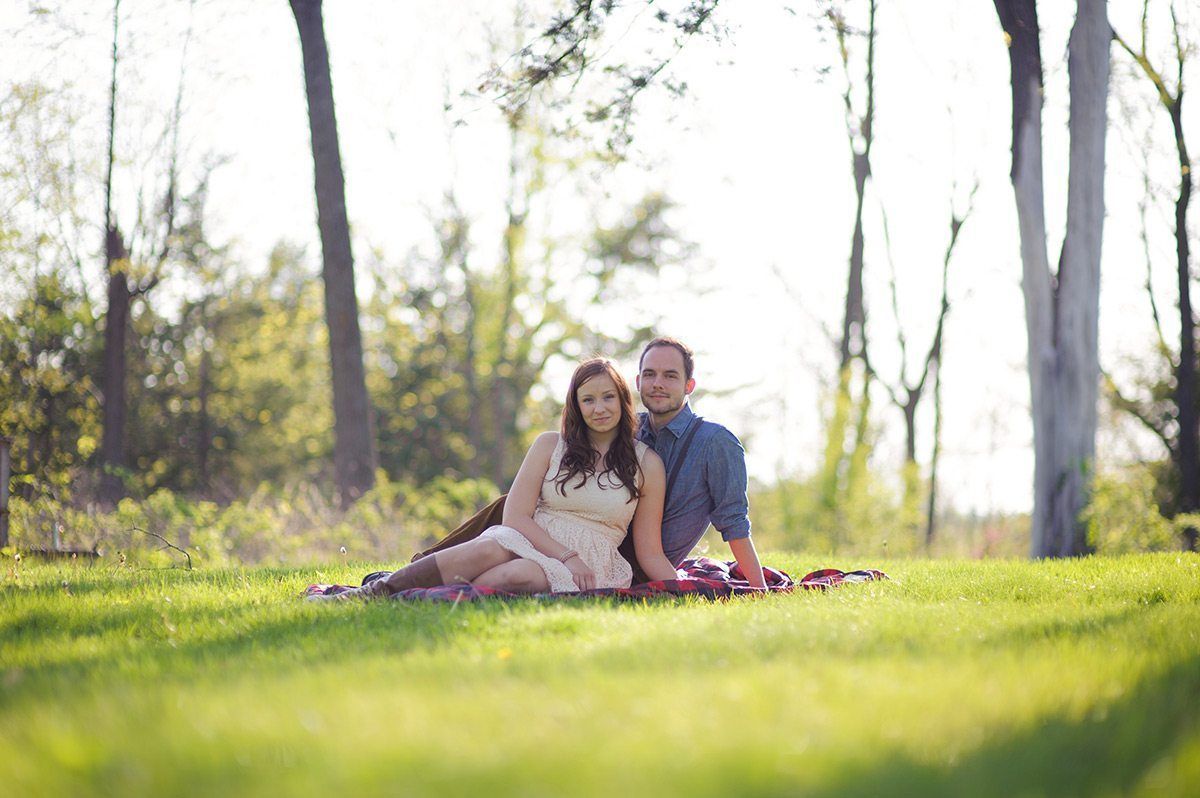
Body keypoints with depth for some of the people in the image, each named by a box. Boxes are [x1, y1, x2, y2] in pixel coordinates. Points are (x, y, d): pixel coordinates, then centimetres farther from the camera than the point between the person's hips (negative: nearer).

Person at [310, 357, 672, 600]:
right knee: (489, 550, -37)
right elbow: (516, 515, 2)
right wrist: (568, 556, -11)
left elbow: (651, 554, 9)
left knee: (513, 576, -37)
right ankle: (368, 594, -40)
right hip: (529, 542, 1)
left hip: (589, 567, -1)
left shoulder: (647, 464, 9)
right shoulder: (551, 446, 11)